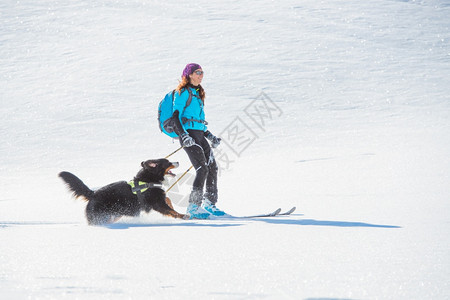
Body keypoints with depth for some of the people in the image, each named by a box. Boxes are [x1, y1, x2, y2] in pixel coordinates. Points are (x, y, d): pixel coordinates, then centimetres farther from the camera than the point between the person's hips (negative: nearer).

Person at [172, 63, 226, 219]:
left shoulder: (197, 93, 23)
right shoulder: (183, 92, -5)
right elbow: (176, 115, -12)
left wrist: (209, 135, 23)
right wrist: (183, 135, -23)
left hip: (199, 134, 9)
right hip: (188, 134, -9)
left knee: (212, 167, 5)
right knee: (202, 169, -17)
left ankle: (209, 204, 12)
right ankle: (193, 207, -16)